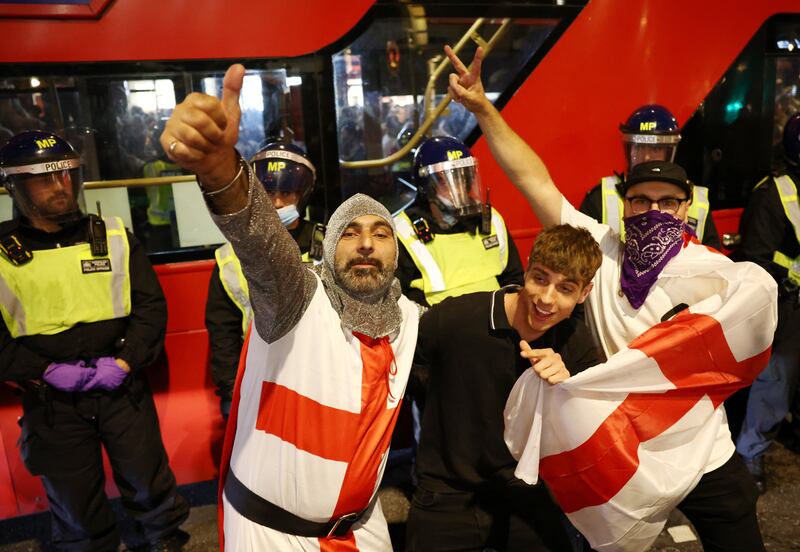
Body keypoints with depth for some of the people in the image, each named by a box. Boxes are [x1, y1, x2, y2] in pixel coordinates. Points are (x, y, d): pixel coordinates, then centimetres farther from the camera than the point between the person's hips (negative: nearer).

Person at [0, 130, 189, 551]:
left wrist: (125, 361, -12)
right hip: (50, 401, 0)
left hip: (123, 390, 1)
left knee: (148, 483, 15)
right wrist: (46, 370, -14)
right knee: (73, 500, 16)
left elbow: (150, 304, -1)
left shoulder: (114, 237, 0)